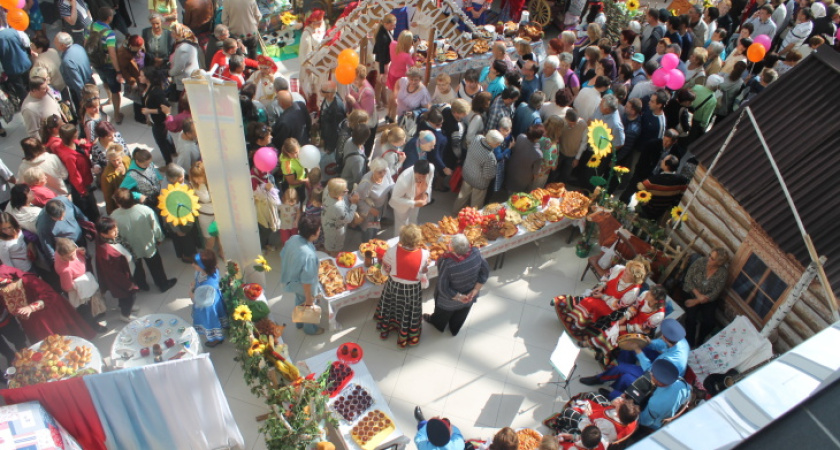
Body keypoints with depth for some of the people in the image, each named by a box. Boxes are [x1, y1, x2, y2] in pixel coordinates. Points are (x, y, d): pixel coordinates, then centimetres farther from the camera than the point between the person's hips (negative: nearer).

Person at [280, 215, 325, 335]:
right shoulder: (309, 255, -42)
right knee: (308, 307, 24)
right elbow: (307, 281, -32)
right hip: (300, 285, -7)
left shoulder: (293, 238, -20)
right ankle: (310, 328, 51)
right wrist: (309, 298, -16)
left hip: (290, 278, 7)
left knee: (299, 301, 34)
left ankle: (299, 322, 60)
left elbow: (283, 256, -1)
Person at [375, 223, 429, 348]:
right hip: (413, 290, -1)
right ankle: (410, 337, 50)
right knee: (409, 314, 26)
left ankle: (384, 330, 56)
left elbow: (385, 271, -14)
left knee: (389, 309, 30)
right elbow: (424, 272, -9)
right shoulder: (424, 254, -28)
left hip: (394, 287, 1)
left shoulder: (392, 251, -28)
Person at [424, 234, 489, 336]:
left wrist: (459, 297, -17)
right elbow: (485, 271, -14)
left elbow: (443, 289, -31)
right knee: (460, 315, 34)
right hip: (470, 296, 4)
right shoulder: (476, 253, -30)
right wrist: (475, 291, -10)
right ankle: (454, 330, 62)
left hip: (450, 301, -3)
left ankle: (437, 324, 63)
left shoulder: (447, 263, -42)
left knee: (443, 313, 32)